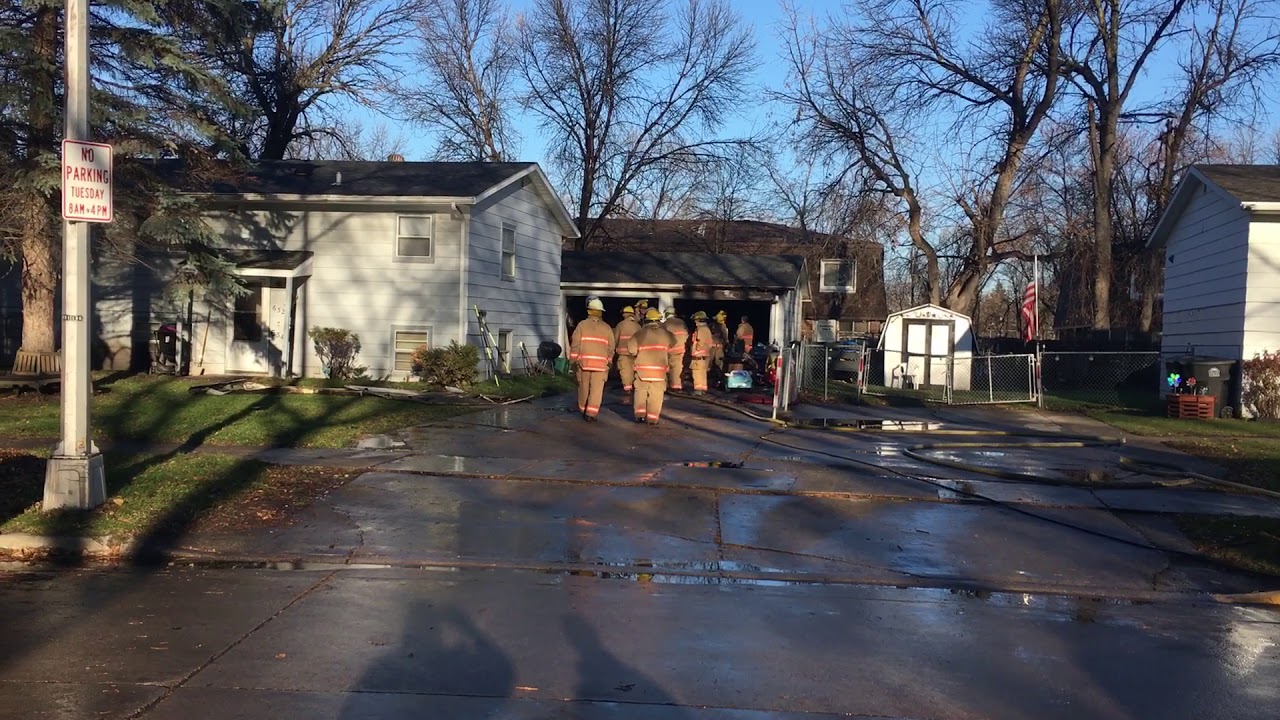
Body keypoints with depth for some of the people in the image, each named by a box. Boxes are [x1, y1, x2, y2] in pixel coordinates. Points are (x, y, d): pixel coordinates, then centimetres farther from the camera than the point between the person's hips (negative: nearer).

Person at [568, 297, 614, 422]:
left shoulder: (582, 325, 1)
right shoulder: (607, 328, 6)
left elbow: (575, 344, -2)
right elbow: (610, 348, 7)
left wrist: (572, 360, 4)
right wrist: (609, 362, 17)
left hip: (584, 361, 0)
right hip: (601, 363, 0)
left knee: (583, 388, 14)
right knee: (596, 389, 1)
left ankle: (583, 411, 25)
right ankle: (590, 414, -6)